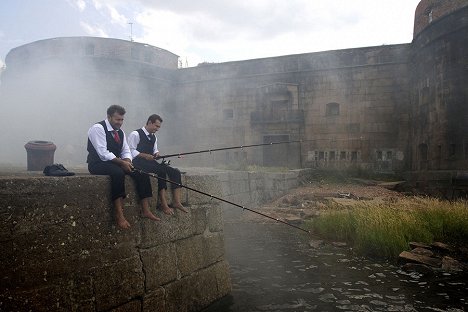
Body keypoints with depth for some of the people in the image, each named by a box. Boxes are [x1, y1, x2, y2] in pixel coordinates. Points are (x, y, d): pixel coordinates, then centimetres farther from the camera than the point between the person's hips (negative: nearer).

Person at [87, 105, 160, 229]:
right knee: (118, 172, -39)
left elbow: (126, 151, 13)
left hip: (117, 163, 8)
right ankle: (119, 214, -38)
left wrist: (127, 161, -10)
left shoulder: (120, 132, 13)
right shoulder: (98, 128, -11)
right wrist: (122, 162, -24)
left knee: (141, 172, -12)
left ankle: (146, 210, -13)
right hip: (98, 164, -8)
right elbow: (103, 153, -20)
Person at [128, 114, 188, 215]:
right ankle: (163, 203, -32)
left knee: (175, 172, -13)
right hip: (139, 163, -8)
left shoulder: (154, 137, 23)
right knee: (161, 170, -33)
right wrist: (144, 155, -22)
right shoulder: (135, 134, -3)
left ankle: (176, 202, -22)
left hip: (151, 163, 8)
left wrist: (156, 154, 3)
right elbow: (131, 151, -11)